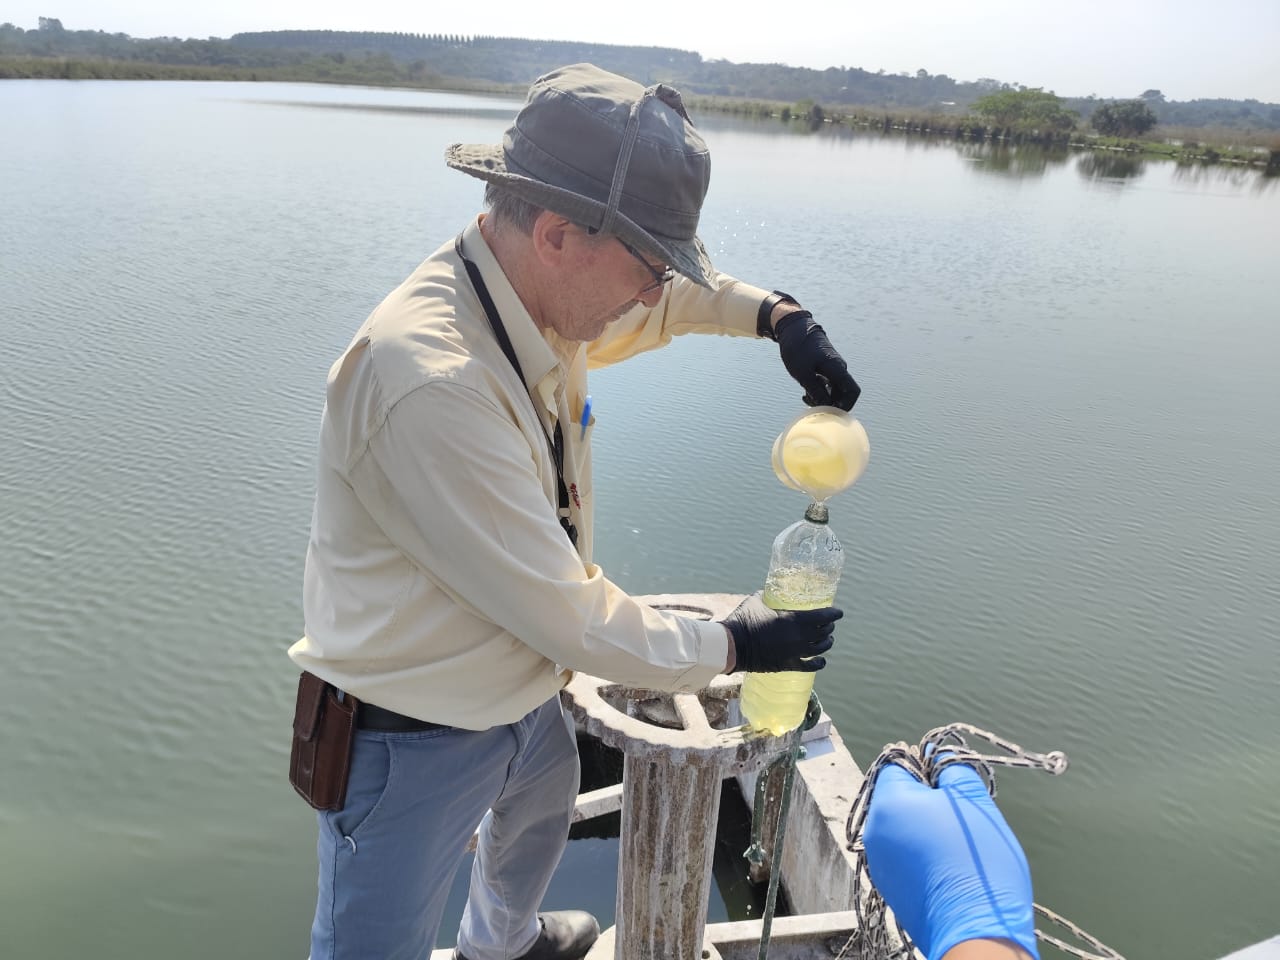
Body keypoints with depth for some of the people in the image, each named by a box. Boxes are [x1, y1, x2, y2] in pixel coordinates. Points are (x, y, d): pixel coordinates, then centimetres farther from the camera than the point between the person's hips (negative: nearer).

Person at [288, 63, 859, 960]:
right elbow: (566, 614, -30)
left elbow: (676, 293, 13)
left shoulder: (537, 292, -10)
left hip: (523, 694, 9)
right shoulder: (431, 382, -37)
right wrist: (732, 645, -16)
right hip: (413, 746, -9)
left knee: (542, 813, 35)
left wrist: (776, 314, -4)